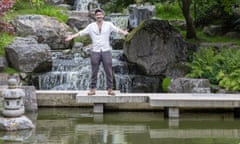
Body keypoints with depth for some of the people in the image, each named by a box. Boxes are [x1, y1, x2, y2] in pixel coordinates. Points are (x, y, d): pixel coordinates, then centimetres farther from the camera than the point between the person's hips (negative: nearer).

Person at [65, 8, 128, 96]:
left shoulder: (108, 24, 2)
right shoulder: (91, 26, 4)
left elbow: (117, 29, -10)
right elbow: (81, 32, 1)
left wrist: (123, 32, -30)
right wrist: (72, 37, -11)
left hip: (106, 51, 0)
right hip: (95, 51, 1)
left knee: (108, 71, 2)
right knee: (94, 72, 4)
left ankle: (110, 89, 8)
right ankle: (92, 89, 9)